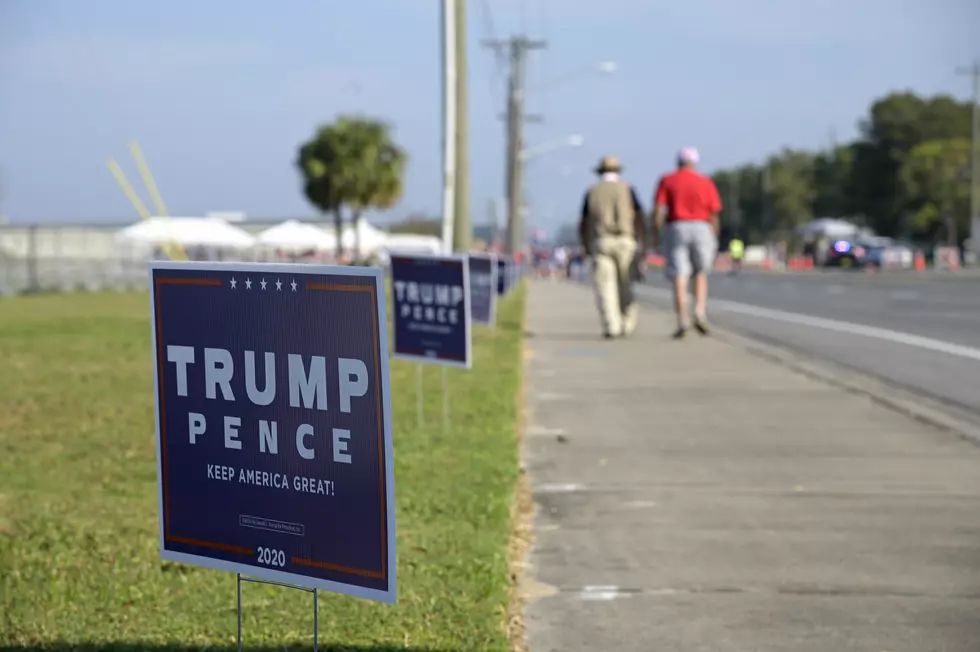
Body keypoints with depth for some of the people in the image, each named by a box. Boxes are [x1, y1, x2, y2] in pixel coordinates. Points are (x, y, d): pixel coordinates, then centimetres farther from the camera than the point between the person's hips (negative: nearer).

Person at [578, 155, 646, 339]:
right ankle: (628, 323, 10)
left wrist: (585, 247, 17)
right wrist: (643, 242, 1)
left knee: (605, 287, -3)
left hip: (600, 242, 0)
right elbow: (639, 218, 0)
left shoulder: (592, 192, 11)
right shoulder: (626, 189, 8)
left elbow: (583, 224, 8)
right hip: (624, 241, 0)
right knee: (624, 285, 12)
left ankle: (611, 326, -13)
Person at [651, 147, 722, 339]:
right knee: (700, 275, 16)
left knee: (679, 278, -3)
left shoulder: (666, 181, 5)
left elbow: (658, 209, -6)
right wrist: (714, 242, 12)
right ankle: (700, 313, -4)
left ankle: (682, 321, -14)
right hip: (701, 230, 1)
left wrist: (655, 236, -2)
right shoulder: (706, 182, 7)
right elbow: (714, 214, 5)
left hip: (676, 229, -1)